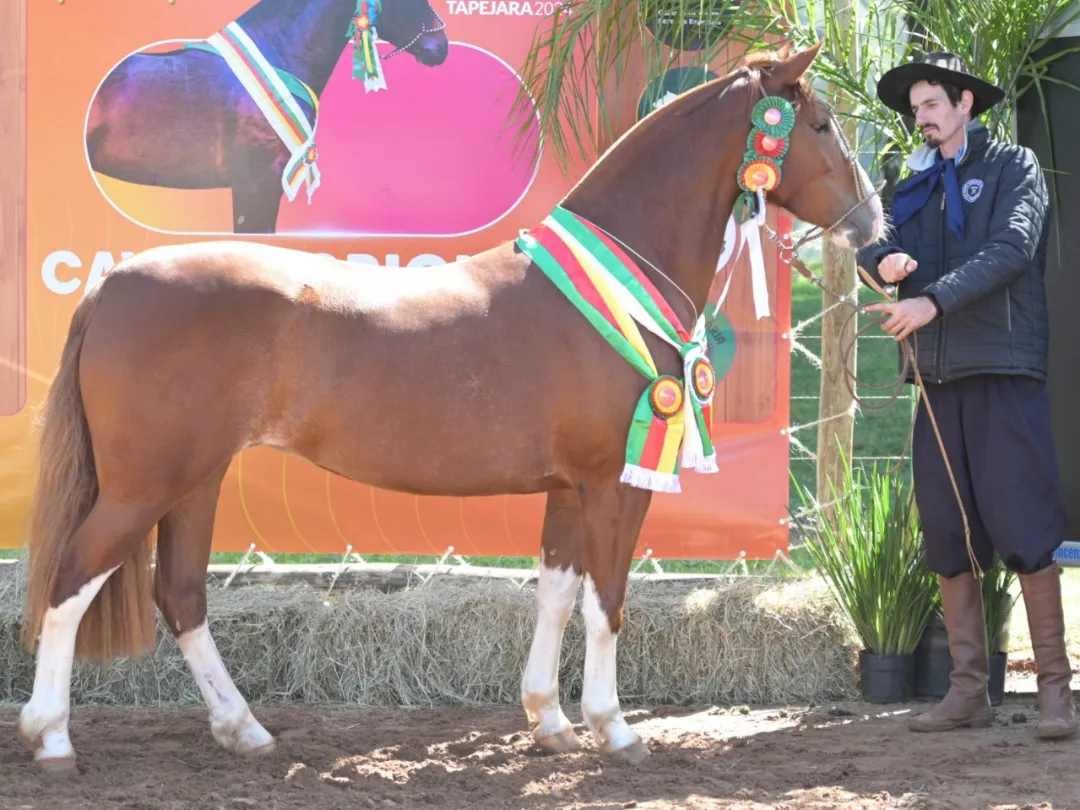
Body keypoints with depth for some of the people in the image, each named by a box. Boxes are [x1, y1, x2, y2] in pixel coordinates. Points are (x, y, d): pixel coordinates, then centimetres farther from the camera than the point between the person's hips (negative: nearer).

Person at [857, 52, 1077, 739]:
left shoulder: (1014, 167, 4)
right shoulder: (917, 187, 20)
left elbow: (1011, 249, -12)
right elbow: (872, 247, 8)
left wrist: (933, 299, -21)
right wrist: (885, 261, -16)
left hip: (1004, 371, -6)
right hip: (938, 374, 6)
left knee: (1024, 530, -9)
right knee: (947, 537, 4)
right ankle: (969, 690, 9)